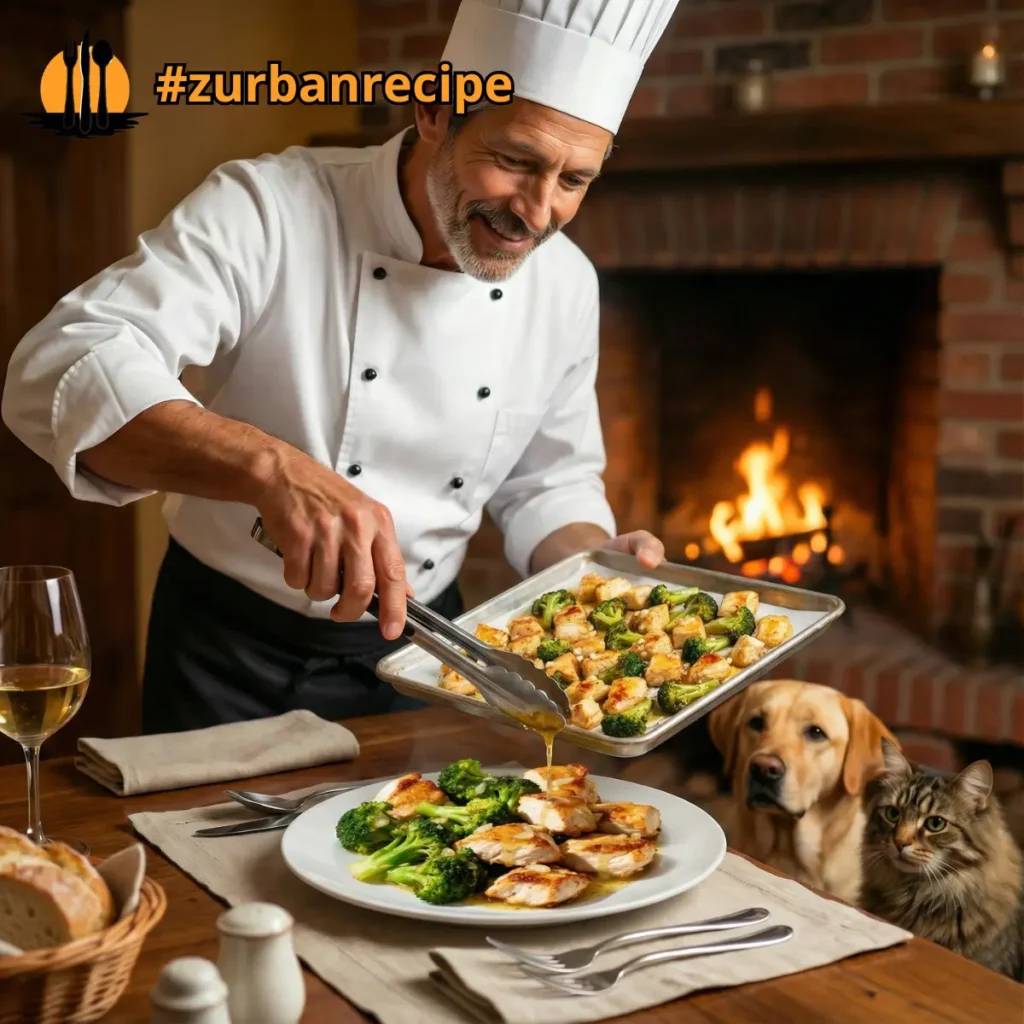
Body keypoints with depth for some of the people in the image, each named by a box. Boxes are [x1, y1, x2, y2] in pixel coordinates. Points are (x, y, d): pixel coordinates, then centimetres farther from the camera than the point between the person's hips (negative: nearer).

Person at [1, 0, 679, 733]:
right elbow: (59, 372, -33)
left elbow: (547, 485, 7)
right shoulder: (265, 210, -21)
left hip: (418, 646, 4)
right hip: (232, 653, -3)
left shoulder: (565, 283, -5)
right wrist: (270, 466, -47)